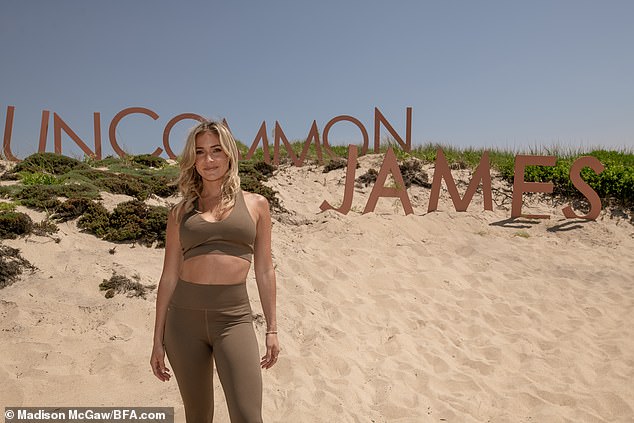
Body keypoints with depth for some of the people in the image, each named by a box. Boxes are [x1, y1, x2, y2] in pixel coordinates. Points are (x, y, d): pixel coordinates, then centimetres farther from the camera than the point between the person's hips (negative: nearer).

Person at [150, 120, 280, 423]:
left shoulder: (256, 204, 6)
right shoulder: (181, 213, 8)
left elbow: (264, 271, 8)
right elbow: (169, 276, 9)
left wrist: (272, 328, 7)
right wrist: (158, 340, 9)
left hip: (234, 318, -1)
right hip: (184, 317, 2)